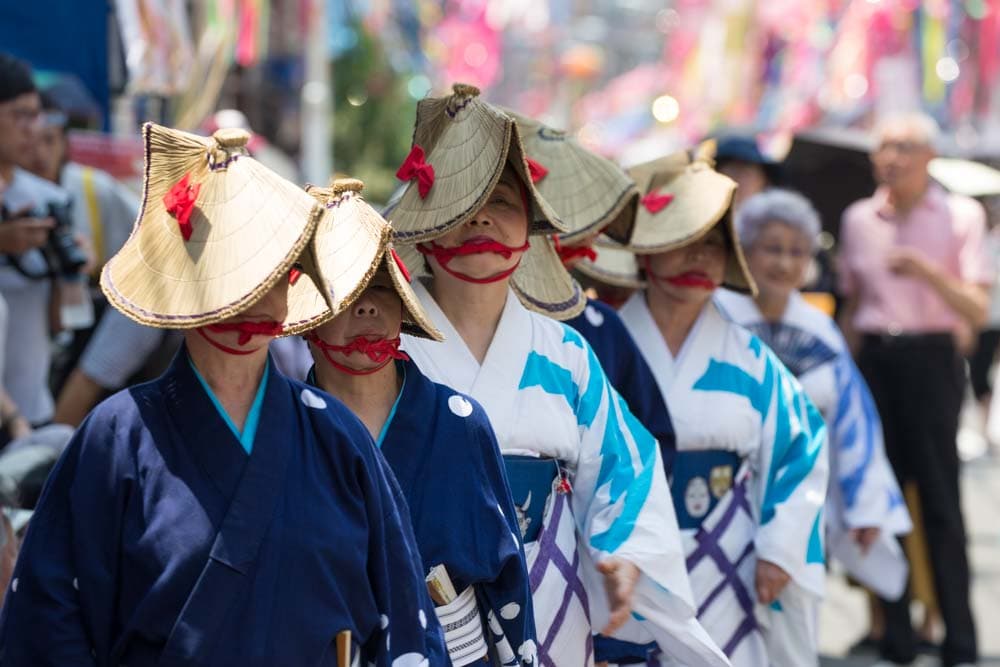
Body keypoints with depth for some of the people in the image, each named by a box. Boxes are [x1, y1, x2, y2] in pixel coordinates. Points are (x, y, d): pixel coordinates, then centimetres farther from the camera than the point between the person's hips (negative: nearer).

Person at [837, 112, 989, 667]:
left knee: (940, 500, -5)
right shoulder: (859, 219, 9)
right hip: (874, 360, 4)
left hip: (931, 358, -4)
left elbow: (977, 312, -8)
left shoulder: (960, 216, -3)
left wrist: (928, 270, -23)